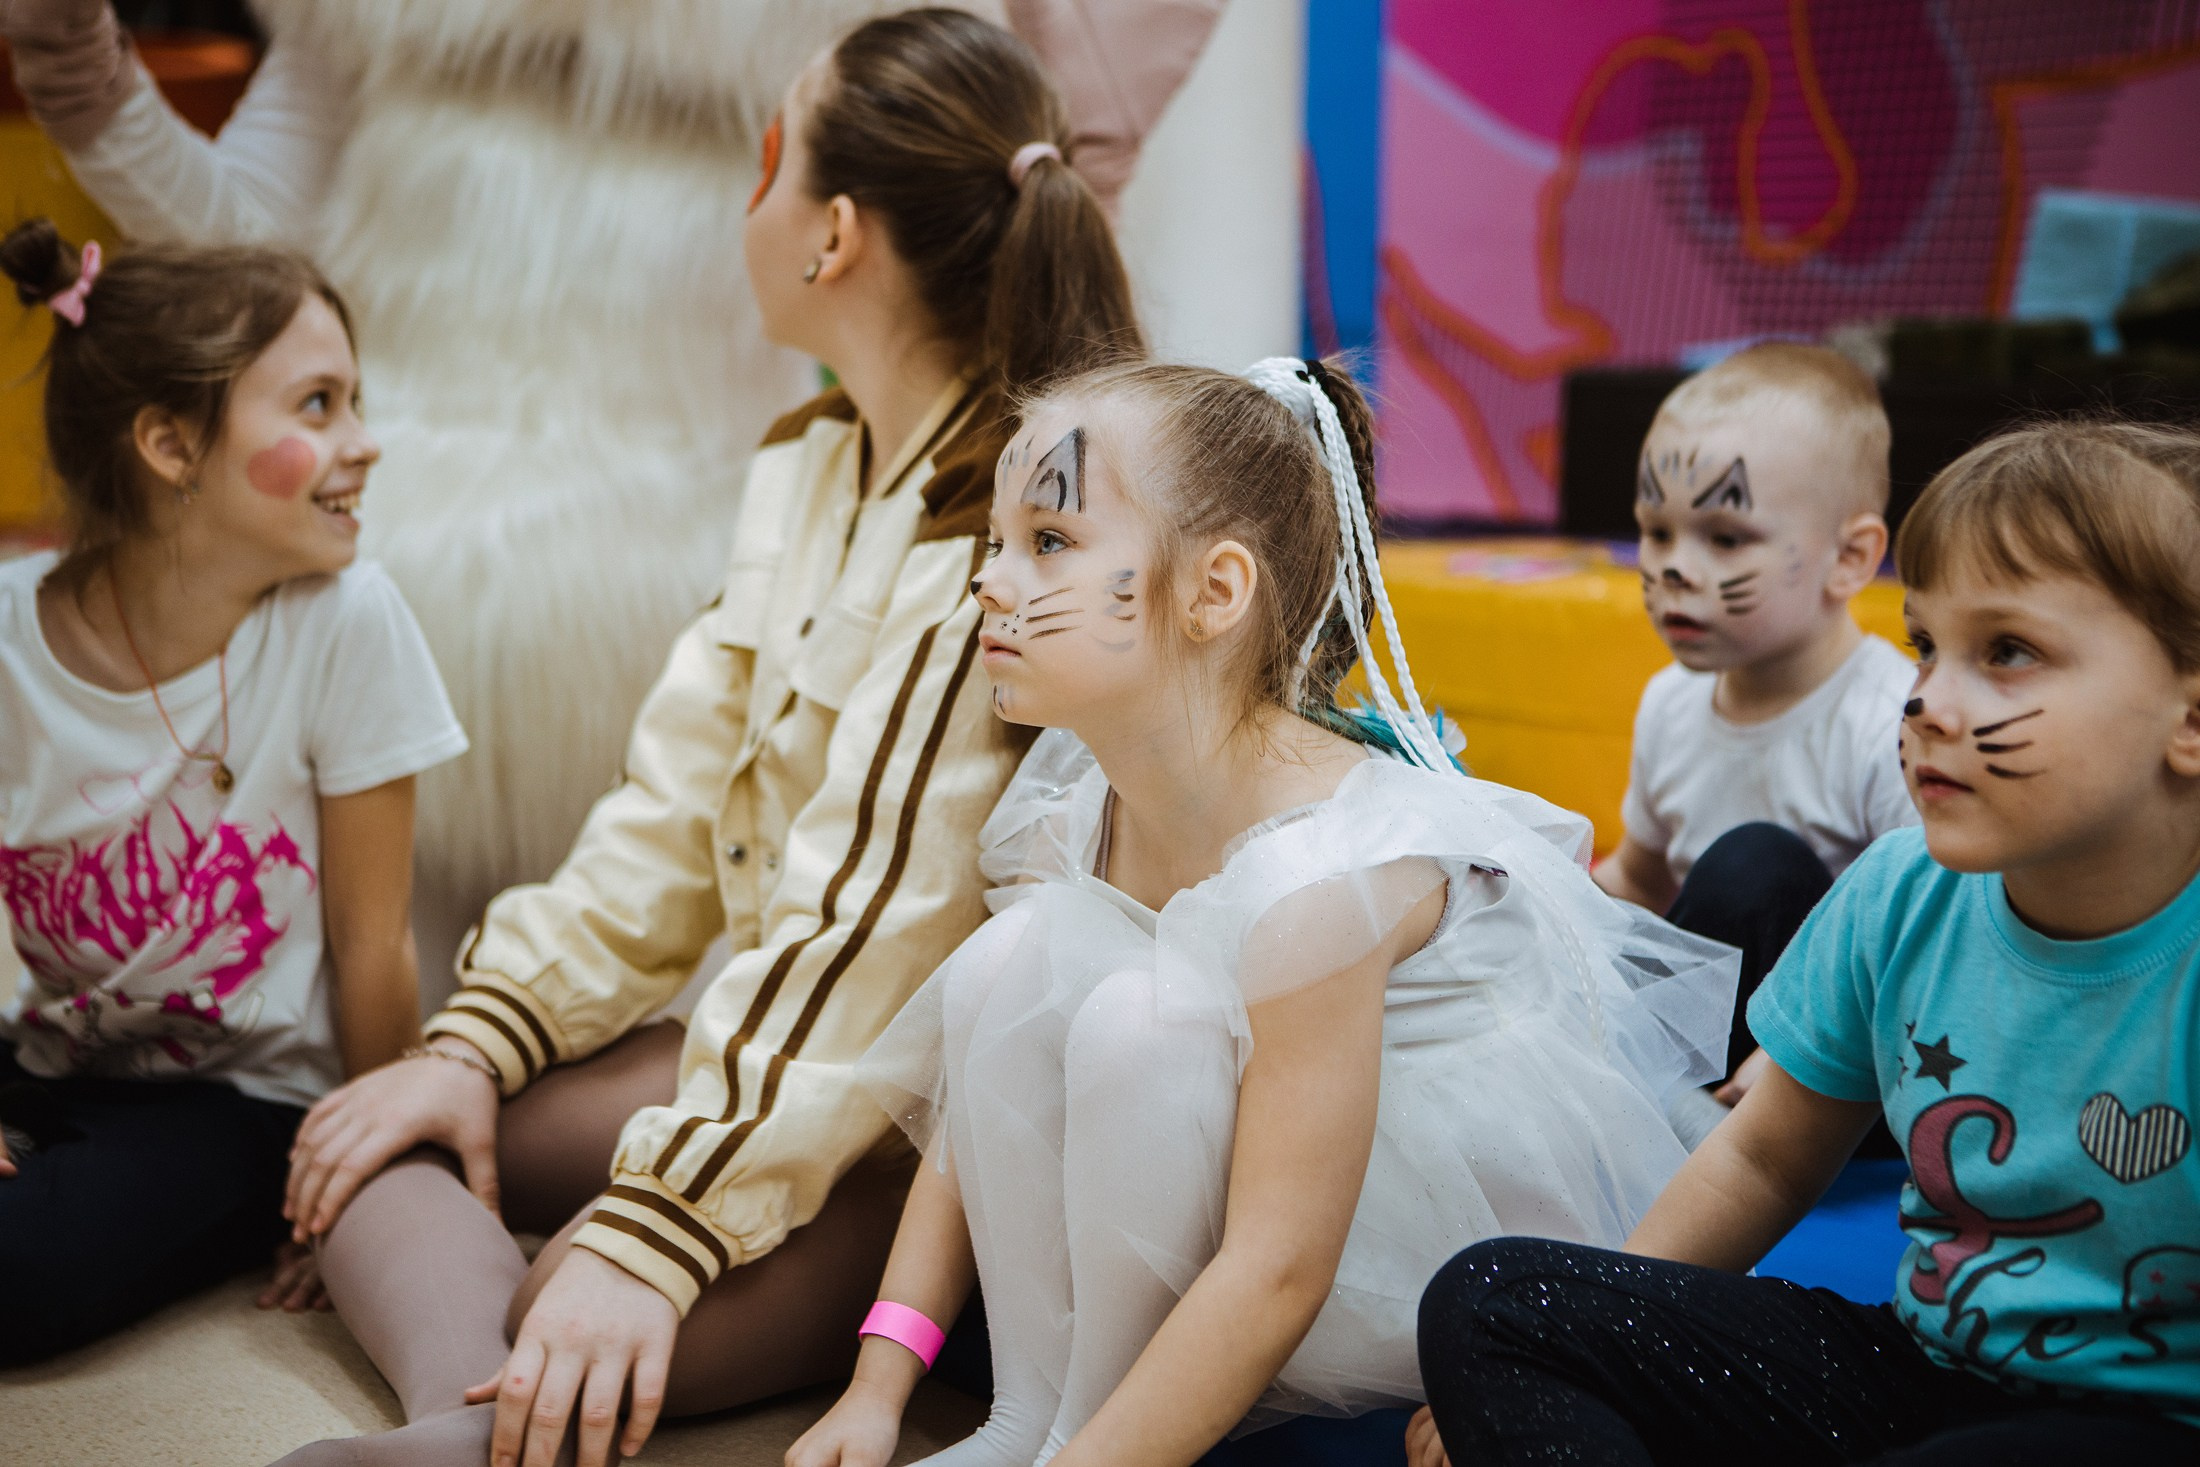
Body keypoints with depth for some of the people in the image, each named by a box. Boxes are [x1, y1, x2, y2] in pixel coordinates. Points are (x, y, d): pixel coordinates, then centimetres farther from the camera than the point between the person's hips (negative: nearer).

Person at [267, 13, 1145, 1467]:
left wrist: (659, 1231, -28)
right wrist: (482, 1038, 2)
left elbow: (881, 917, -26)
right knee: (370, 1142, -9)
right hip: (796, 1041, 9)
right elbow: (679, 804, 9)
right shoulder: (810, 471, 10)